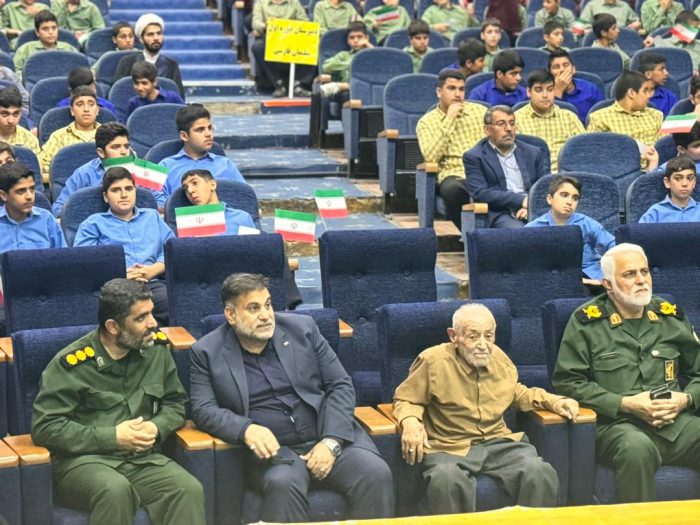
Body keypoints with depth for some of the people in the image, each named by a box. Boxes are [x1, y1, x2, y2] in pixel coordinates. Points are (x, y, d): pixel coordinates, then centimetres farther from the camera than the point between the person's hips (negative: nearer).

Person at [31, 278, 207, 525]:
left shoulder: (156, 349, 7)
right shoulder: (70, 364, -7)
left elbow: (176, 403, 19)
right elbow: (44, 427, -9)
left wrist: (157, 428, -5)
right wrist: (112, 437, -13)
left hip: (143, 458, 4)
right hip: (83, 460, -4)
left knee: (189, 490, -28)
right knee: (115, 490, -38)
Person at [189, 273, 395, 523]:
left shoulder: (302, 328, 8)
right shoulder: (207, 352, 3)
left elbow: (341, 386, 7)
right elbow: (203, 410, -3)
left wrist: (331, 442, -8)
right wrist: (246, 429, -23)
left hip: (327, 439, 2)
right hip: (271, 448, -2)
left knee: (376, 474, -24)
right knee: (283, 484, -35)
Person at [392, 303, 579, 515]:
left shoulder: (499, 358, 12)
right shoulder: (433, 361, -5)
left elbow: (516, 393, 32)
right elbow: (405, 400, 7)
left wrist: (553, 401, 17)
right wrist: (410, 421, -16)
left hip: (499, 443, 4)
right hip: (449, 449, -4)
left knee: (541, 474, -24)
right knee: (447, 481, -39)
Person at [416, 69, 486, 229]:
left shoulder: (480, 111, 19)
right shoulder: (426, 122, 10)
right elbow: (430, 157, -7)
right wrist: (449, 119, -5)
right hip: (455, 175, -2)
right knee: (452, 189, -38)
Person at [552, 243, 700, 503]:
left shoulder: (671, 316, 17)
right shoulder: (586, 321, 4)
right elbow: (567, 382, -1)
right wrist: (626, 404, -9)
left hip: (678, 421, 4)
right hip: (617, 424, -4)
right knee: (637, 448, -38)